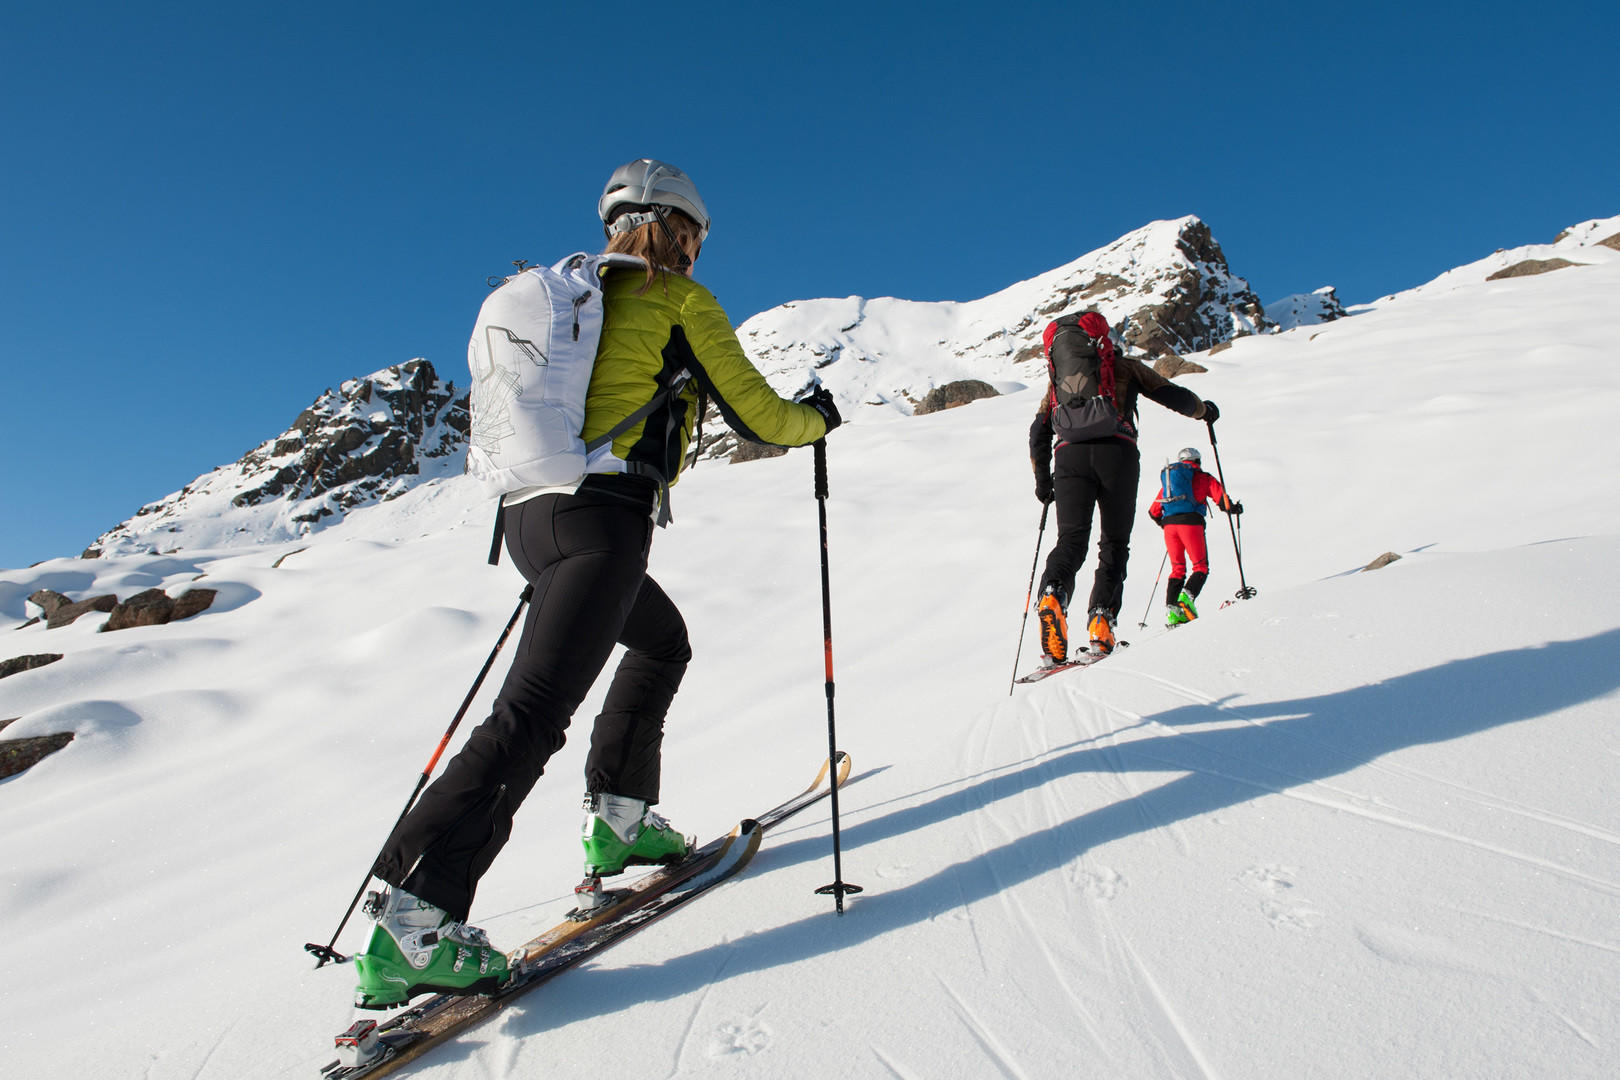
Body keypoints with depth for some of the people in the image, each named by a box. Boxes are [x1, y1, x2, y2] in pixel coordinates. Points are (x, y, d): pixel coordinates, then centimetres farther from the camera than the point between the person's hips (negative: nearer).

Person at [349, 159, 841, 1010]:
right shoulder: (679, 300, 4)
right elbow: (755, 414, 4)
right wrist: (817, 418, 23)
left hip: (529, 510, 9)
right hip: (600, 514, -9)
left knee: (663, 640, 26)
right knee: (534, 710, -15)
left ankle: (618, 817, 24)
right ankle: (411, 920, -19)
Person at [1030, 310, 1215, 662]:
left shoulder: (1057, 380, 30)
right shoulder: (1124, 366, 23)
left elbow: (1039, 432, 23)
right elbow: (1173, 395, 22)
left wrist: (1042, 481, 32)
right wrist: (1203, 409, 43)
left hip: (1070, 455, 2)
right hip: (1116, 452, -2)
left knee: (1071, 539, -5)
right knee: (1114, 543, 8)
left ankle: (1052, 595, -35)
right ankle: (1102, 617, -7)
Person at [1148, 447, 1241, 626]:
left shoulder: (1166, 478, 23)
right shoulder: (1203, 477, 12)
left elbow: (1153, 511, 22)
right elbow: (1222, 498, 2)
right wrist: (1234, 508, 22)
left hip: (1169, 524, 4)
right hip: (1190, 523, -4)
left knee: (1177, 569, 11)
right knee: (1201, 567, 4)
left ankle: (1171, 607, -3)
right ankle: (1187, 595, -22)